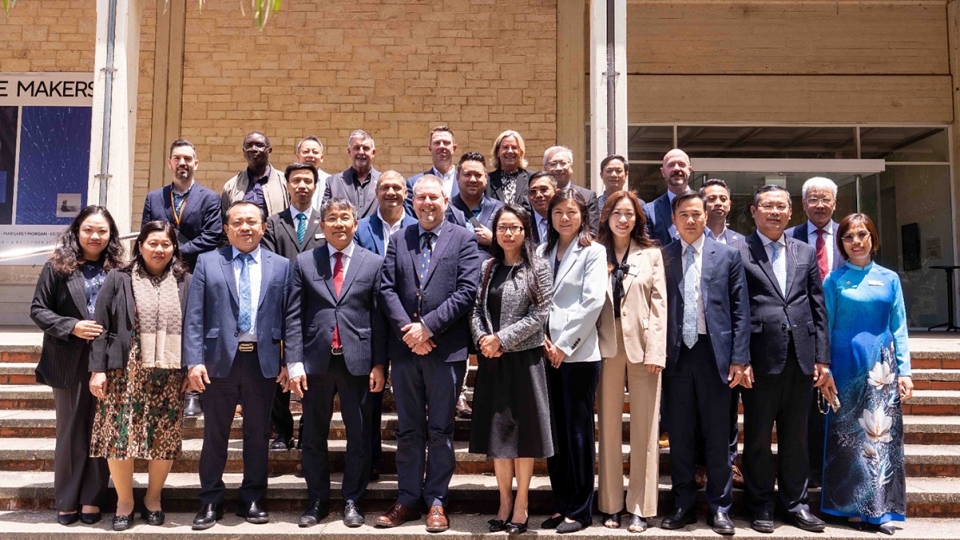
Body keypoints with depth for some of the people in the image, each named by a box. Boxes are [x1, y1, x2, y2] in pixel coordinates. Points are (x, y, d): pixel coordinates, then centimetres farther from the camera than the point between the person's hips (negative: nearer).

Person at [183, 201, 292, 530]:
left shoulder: (281, 266, 7)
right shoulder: (208, 262, 5)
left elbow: (288, 317, 4)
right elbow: (194, 317, -1)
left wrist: (289, 363, -1)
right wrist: (194, 361, -9)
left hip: (263, 361, 1)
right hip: (220, 360, 0)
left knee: (258, 434, 10)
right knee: (215, 434, 9)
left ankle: (252, 501, 23)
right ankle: (210, 503, 22)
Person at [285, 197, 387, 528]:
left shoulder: (373, 263, 4)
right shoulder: (304, 262, 5)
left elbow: (378, 317, 2)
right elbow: (294, 317, 2)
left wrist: (379, 364, -3)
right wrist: (294, 363, -6)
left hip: (357, 360, -1)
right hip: (316, 360, 1)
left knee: (359, 435, 7)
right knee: (313, 436, 10)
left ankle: (352, 501, 22)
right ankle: (317, 501, 25)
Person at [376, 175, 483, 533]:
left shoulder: (463, 239, 2)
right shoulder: (398, 240, 12)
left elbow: (466, 292, -8)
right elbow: (387, 289, 3)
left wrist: (428, 326, -14)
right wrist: (407, 330, -11)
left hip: (446, 349, -3)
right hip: (404, 347, 3)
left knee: (440, 431, 6)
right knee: (408, 430, 11)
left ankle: (437, 501, 17)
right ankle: (408, 499, 21)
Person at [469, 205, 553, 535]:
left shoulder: (538, 268, -2)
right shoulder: (487, 268, 12)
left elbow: (540, 313, -9)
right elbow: (476, 309, 9)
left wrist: (502, 339, -13)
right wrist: (482, 339, -10)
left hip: (524, 358, -4)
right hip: (491, 360, 4)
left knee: (522, 428, 1)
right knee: (496, 429, 7)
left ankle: (521, 504, 11)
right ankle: (504, 502, 17)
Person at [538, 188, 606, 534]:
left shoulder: (593, 251, 0)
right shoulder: (542, 252, 14)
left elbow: (593, 302, -10)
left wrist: (564, 346, -12)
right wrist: (542, 340, -5)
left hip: (578, 353, -5)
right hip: (546, 352, 5)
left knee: (578, 431, 1)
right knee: (554, 430, 9)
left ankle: (580, 510, 11)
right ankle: (561, 504, 20)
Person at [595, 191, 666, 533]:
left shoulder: (651, 254, 6)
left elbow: (659, 303, -1)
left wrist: (656, 351, -8)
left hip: (642, 346, -1)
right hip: (608, 346, 1)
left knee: (644, 428, 3)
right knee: (609, 427, 6)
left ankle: (640, 507, 10)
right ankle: (610, 505, 15)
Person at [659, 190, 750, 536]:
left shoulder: (728, 255, 5)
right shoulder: (662, 257, 5)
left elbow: (740, 310, 2)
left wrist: (739, 358, -4)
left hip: (714, 353, -1)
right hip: (676, 354, 1)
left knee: (717, 436, 6)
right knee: (679, 435, 9)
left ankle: (719, 507, 18)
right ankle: (683, 505, 20)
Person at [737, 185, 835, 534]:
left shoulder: (805, 253, 13)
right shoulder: (738, 252, -1)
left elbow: (819, 308, 11)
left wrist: (822, 358, 5)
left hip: (801, 358, 4)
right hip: (760, 359, -4)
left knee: (796, 437, 13)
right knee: (758, 437, 7)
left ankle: (795, 504, 25)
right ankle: (761, 505, 19)